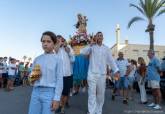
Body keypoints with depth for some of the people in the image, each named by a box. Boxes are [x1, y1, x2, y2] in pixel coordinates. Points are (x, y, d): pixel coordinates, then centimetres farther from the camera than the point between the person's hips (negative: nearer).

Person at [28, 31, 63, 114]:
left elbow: (59, 80, -7)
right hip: (36, 92, 4)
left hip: (49, 92, -4)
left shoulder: (57, 59, -3)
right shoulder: (37, 59, 10)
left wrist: (57, 98, -11)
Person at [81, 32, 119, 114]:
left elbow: (111, 60, 8)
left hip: (102, 74, 3)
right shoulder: (92, 47, 3)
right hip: (92, 73, -3)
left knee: (101, 94, 12)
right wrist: (90, 45, -17)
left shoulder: (106, 48, 10)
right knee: (92, 93, -3)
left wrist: (116, 70, 2)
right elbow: (82, 52, -10)